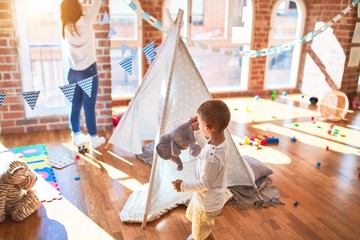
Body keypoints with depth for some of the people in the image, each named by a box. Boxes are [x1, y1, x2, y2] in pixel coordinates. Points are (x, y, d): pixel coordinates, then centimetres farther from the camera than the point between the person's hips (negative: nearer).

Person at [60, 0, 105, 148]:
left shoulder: (66, 28, -1)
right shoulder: (85, 23, -14)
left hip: (73, 73, 5)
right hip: (88, 72, -5)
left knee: (75, 106, 14)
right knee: (89, 108, 3)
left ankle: (76, 137, 27)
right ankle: (94, 139, 16)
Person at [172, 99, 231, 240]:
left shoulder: (211, 157, -42)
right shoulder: (219, 140, -15)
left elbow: (204, 184, -28)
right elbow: (206, 145, 10)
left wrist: (183, 186, -17)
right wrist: (196, 131, 5)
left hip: (207, 204, -9)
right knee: (191, 215, 36)